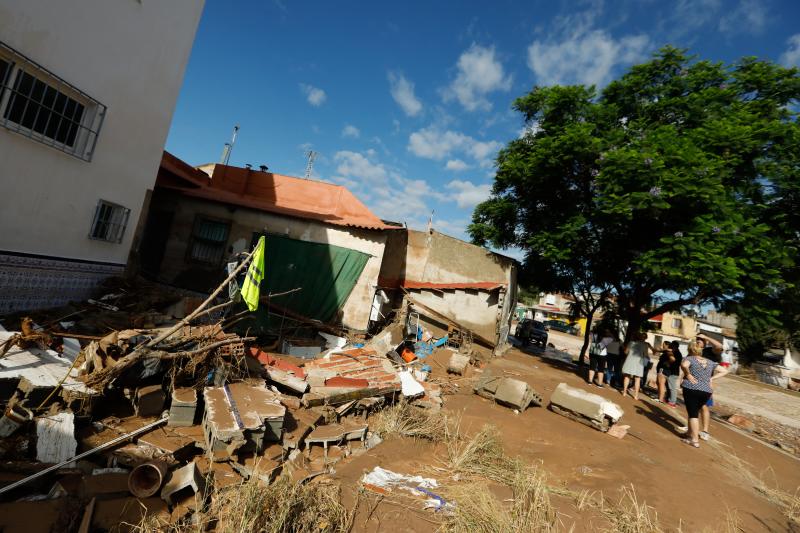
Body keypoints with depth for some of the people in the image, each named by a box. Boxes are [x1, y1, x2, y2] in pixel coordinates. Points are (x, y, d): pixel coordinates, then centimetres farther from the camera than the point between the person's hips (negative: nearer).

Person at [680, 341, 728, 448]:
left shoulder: (690, 358, -2)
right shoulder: (710, 362, 16)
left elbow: (684, 365, -25)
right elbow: (725, 371, 19)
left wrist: (688, 374, -9)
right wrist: (711, 378, 12)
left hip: (692, 389, -5)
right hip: (706, 391, 6)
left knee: (693, 414, 0)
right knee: (695, 412, 20)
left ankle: (695, 440, 1)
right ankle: (691, 434, 27)